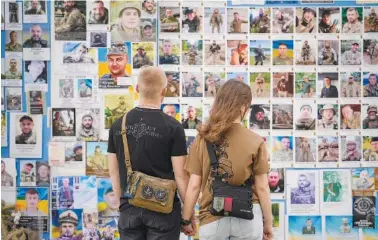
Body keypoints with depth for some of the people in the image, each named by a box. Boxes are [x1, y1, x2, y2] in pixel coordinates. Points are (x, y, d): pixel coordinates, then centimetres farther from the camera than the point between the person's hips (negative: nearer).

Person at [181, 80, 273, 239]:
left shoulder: (202, 139, -4)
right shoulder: (255, 141, -8)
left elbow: (193, 186, -3)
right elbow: (262, 187, -3)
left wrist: (186, 220, 9)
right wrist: (268, 222, 9)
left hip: (213, 219, 1)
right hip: (247, 218, -1)